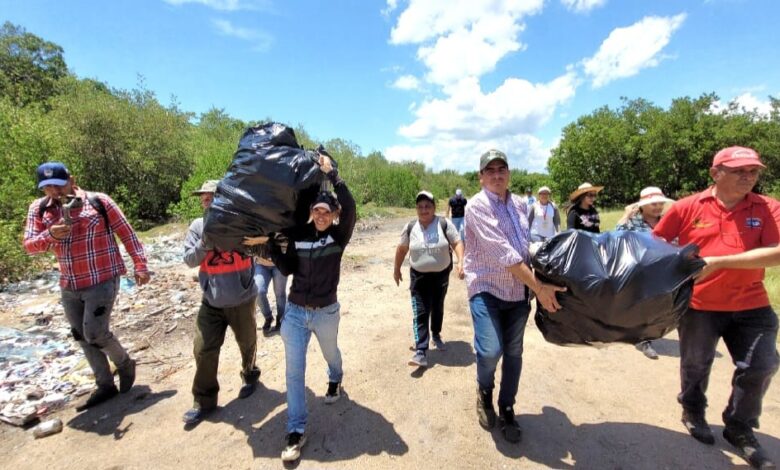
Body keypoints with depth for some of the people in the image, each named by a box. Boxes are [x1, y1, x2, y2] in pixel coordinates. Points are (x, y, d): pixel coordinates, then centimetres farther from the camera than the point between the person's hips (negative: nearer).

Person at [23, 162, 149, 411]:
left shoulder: (98, 201, -9)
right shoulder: (39, 209, 3)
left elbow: (127, 233, -5)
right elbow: (29, 245, -1)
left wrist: (140, 265, -8)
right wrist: (50, 235, -23)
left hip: (102, 282, -5)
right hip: (68, 287, 6)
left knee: (95, 334, -7)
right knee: (83, 338, 11)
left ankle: (125, 364, 22)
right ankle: (105, 386, 26)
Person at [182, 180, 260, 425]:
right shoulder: (198, 226, -1)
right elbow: (189, 260, -5)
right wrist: (205, 242, -21)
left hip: (242, 300, -2)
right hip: (211, 301, 3)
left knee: (247, 343, 17)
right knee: (203, 350, 7)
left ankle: (250, 375, 46)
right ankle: (204, 400, 26)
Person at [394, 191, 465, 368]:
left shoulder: (444, 224, -10)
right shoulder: (410, 227, -5)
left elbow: (457, 243, -9)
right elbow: (402, 249, 6)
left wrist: (460, 262, -25)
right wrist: (397, 269, 12)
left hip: (441, 274, 1)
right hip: (419, 276, 0)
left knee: (437, 308, 18)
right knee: (420, 312, -7)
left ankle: (436, 336, 42)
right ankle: (421, 352, -7)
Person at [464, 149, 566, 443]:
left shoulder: (520, 205, 8)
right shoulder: (477, 206, -13)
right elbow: (503, 253, -22)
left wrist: (533, 286, 11)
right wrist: (540, 288, -23)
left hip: (519, 290, 6)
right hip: (486, 287, -5)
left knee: (514, 353, 11)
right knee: (490, 350, -17)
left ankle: (507, 409, 32)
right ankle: (484, 390, 18)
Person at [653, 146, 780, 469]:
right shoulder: (687, 207, -8)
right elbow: (655, 242, 0)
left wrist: (718, 262, -26)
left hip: (751, 306, 2)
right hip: (698, 305, -1)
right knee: (695, 364, 15)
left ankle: (739, 429, 31)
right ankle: (693, 411, 42)